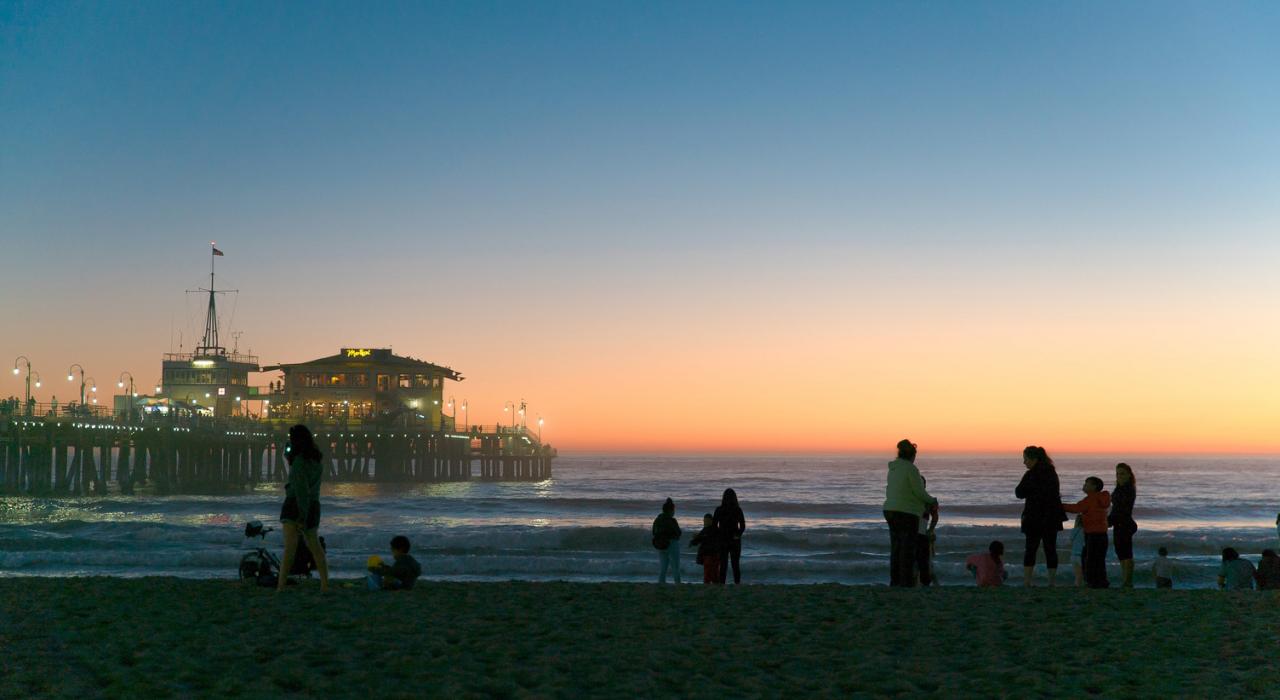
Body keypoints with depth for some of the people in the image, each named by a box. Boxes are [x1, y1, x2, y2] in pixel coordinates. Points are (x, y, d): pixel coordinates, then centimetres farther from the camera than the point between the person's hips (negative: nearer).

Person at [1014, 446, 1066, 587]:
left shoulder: (1031, 475, -14)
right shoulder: (1052, 472, 8)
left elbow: (1019, 493, -9)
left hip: (1035, 518, -5)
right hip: (1052, 517, 5)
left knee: (1030, 550, 2)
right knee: (1050, 549, 8)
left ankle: (1026, 583, -3)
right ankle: (1051, 583, 7)